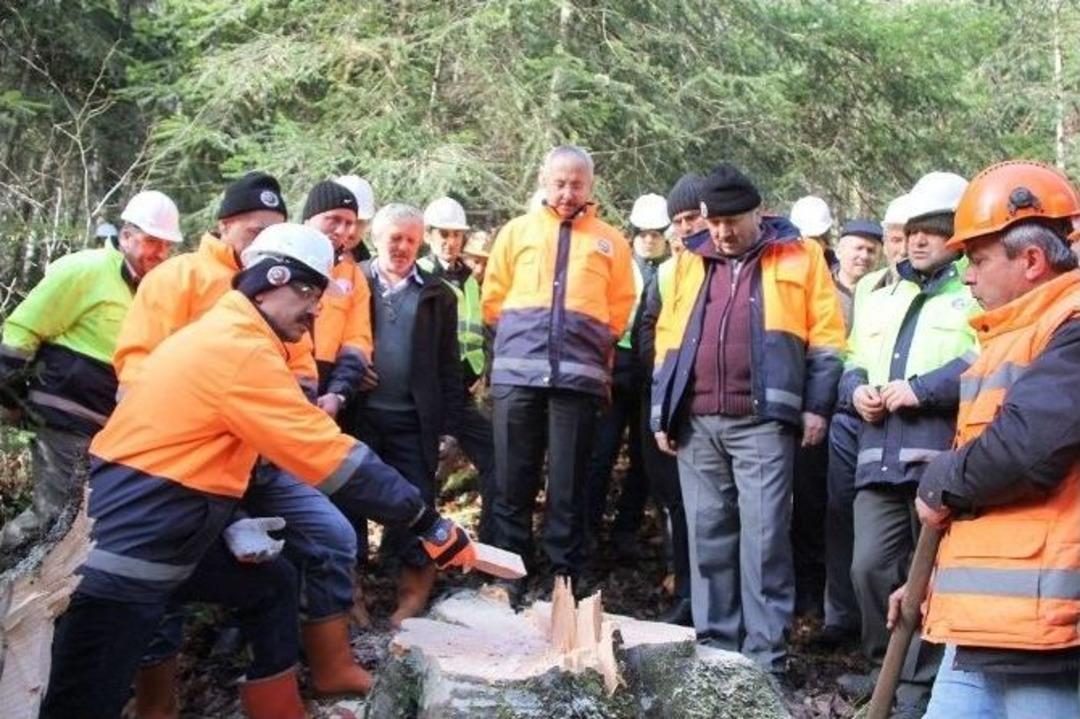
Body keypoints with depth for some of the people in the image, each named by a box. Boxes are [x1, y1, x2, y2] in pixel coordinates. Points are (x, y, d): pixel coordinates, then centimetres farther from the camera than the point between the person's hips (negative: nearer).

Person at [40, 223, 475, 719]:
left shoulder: (221, 335, 12)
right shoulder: (240, 350, -19)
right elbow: (334, 456, -22)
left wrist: (230, 525, 6)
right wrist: (428, 523, -17)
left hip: (153, 526, 11)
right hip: (125, 545, -11)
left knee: (273, 584, 21)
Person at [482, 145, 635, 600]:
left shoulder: (610, 242, 13)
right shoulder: (516, 231, 14)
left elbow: (620, 310, 15)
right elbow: (492, 300, 14)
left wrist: (589, 345, 8)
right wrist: (520, 336, 10)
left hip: (579, 376, -1)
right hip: (517, 373, 1)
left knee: (568, 486, 3)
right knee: (512, 481, 4)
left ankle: (564, 583, 13)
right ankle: (508, 580, 15)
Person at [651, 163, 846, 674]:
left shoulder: (799, 256, 5)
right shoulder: (692, 262, 17)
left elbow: (826, 336, 3)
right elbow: (668, 340, 18)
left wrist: (817, 406, -4)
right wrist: (662, 412, 13)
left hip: (762, 421, -4)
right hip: (696, 423, 4)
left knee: (763, 537, -5)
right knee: (708, 536, 8)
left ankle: (765, 654, 4)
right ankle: (714, 644, 19)